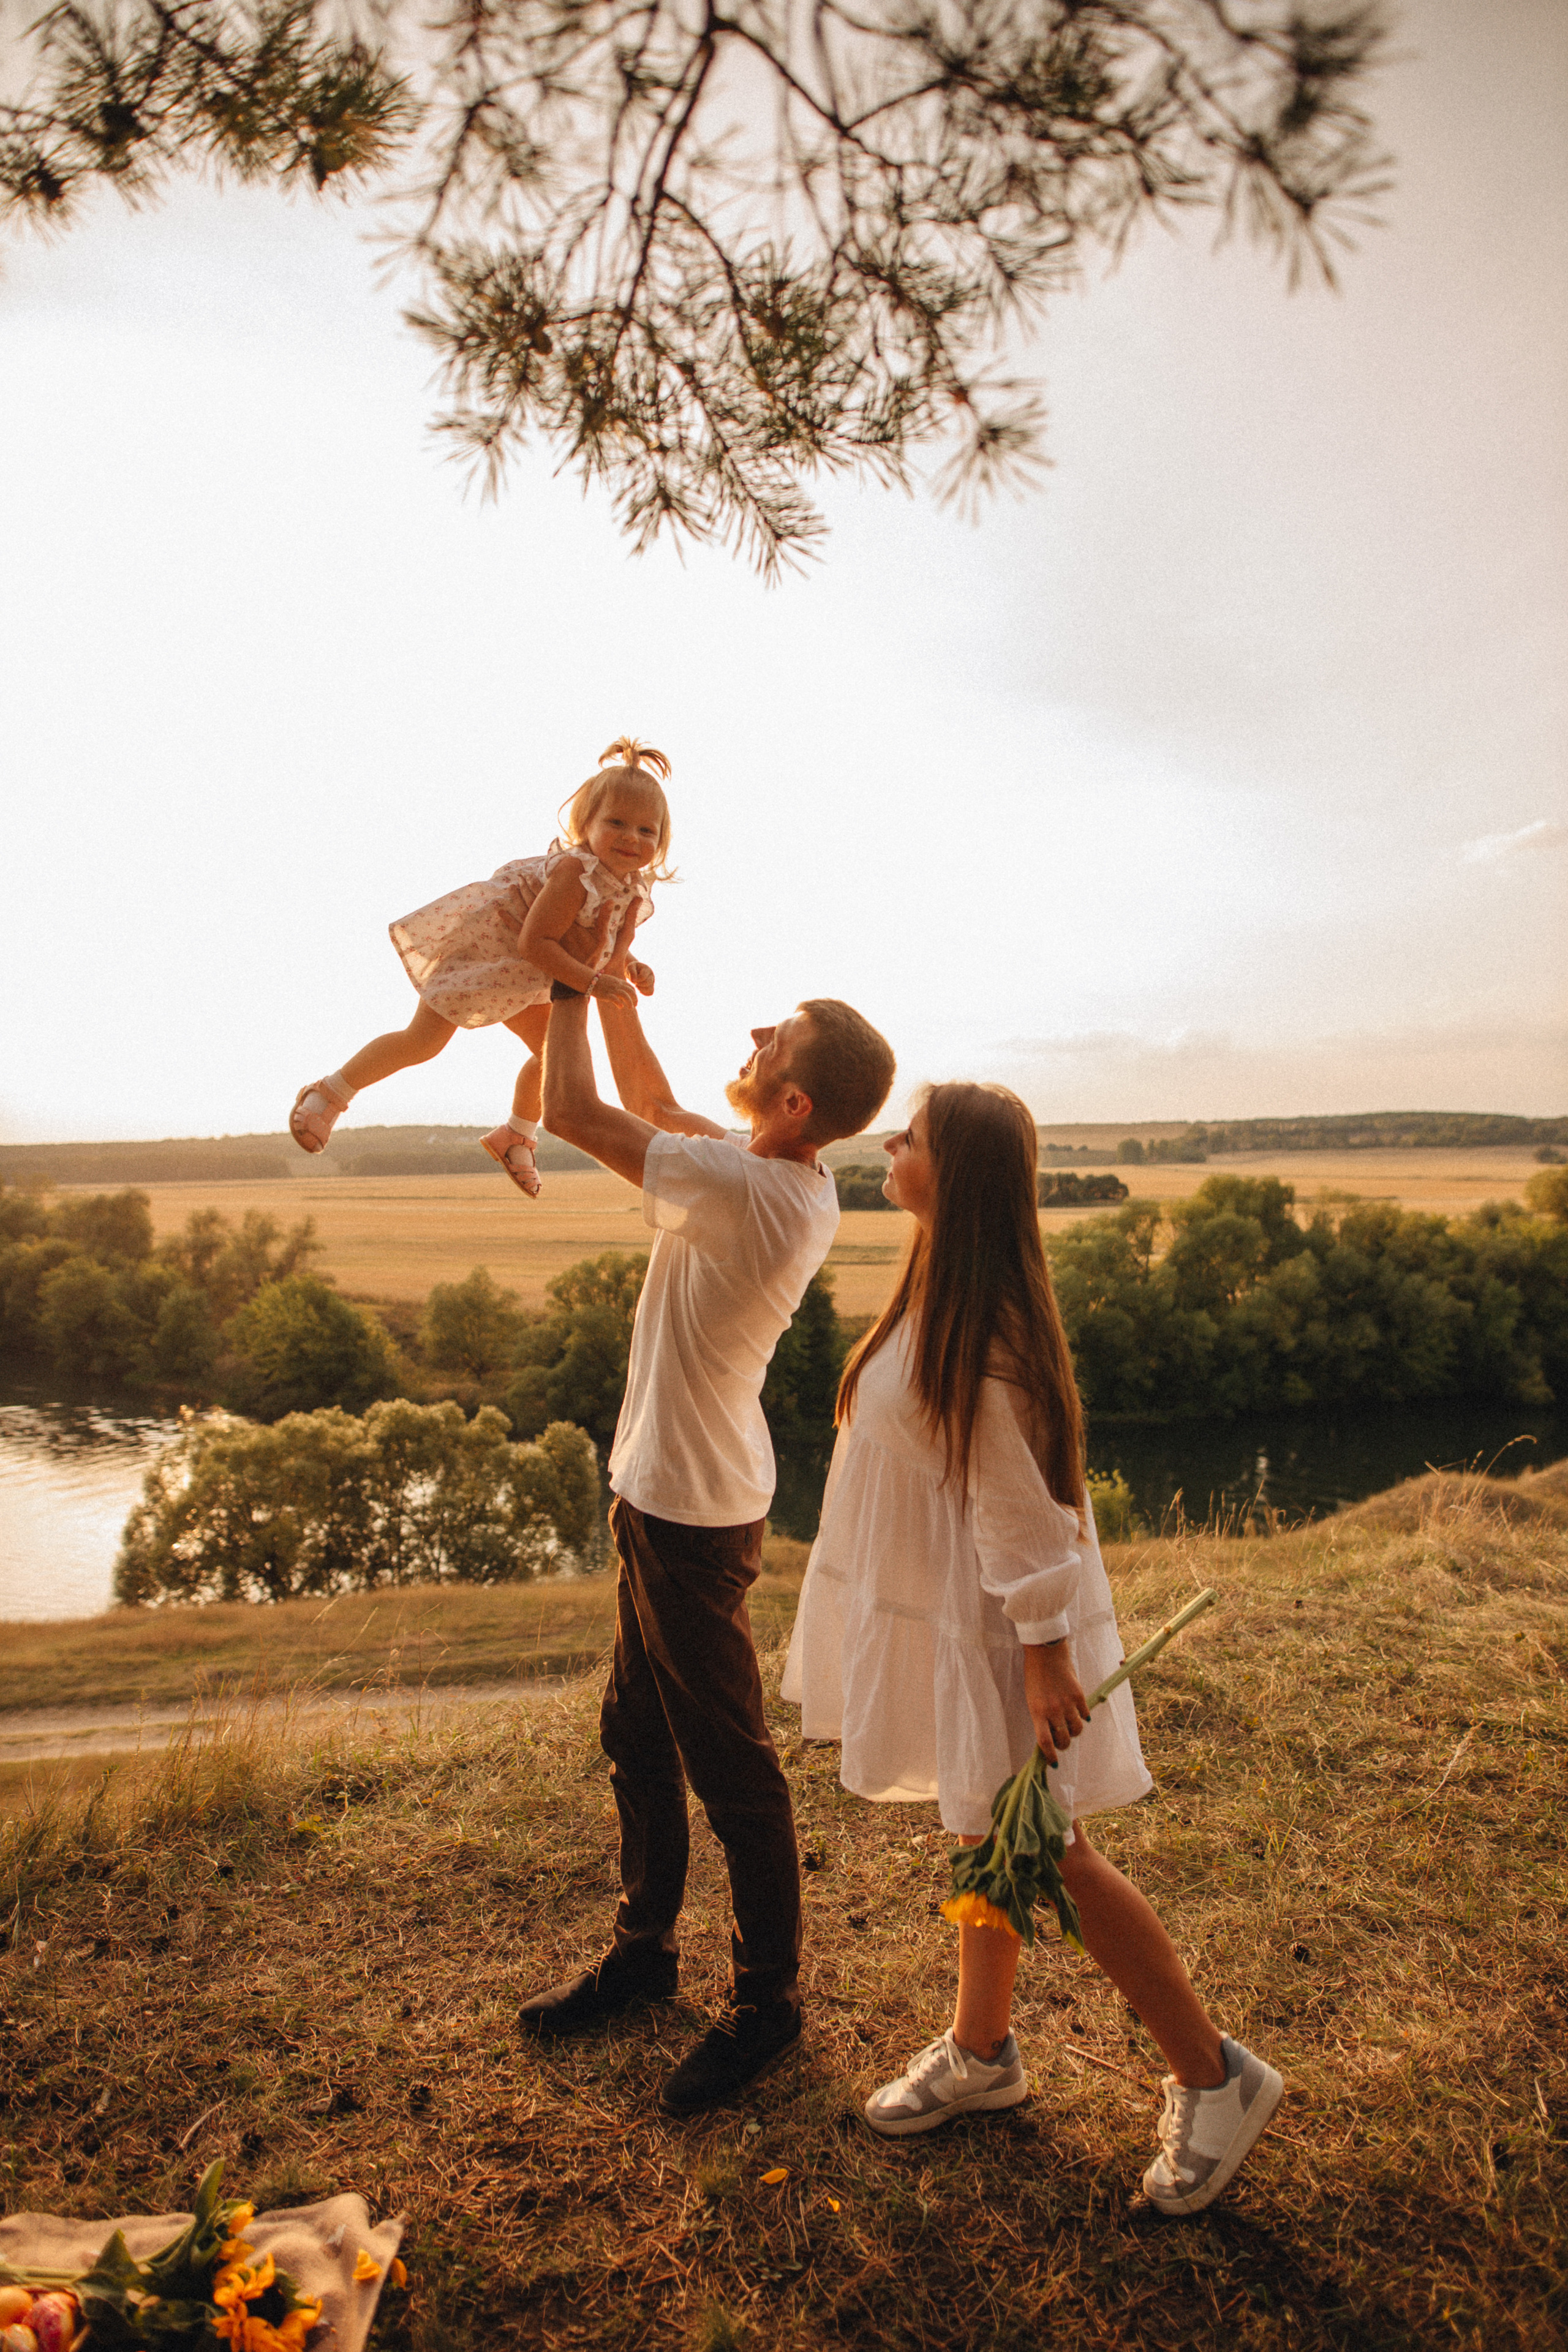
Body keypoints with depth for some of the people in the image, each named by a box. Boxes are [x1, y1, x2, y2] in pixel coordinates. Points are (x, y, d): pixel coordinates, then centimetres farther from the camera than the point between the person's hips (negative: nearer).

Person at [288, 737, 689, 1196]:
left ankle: (516, 1136, 31)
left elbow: (597, 942, 12)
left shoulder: (635, 888, -5)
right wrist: (594, 982, -38)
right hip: (482, 945, -8)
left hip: (517, 970, 8)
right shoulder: (576, 871, -32)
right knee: (424, 1040, -9)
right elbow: (534, 942, -35)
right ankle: (329, 1093, 8)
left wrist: (630, 967, -6)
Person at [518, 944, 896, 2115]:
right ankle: (646, 1948, 43)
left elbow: (577, 1110, -23)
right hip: (664, 1492, 10)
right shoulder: (787, 1179, -1)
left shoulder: (755, 1193, -29)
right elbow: (657, 1103, 15)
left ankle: (768, 2003, 29)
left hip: (693, 1513, -10)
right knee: (639, 1739, 24)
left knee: (732, 1769, 8)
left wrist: (572, 984, -8)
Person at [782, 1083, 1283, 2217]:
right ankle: (981, 2050, 40)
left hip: (992, 1621, -9)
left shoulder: (980, 1324, -26)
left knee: (1043, 1856, 5)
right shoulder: (940, 1288, 3)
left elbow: (1019, 1504, -24)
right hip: (943, 1611, 9)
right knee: (987, 1839, 21)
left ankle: (1215, 2077, 23)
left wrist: (1044, 1653, -20)